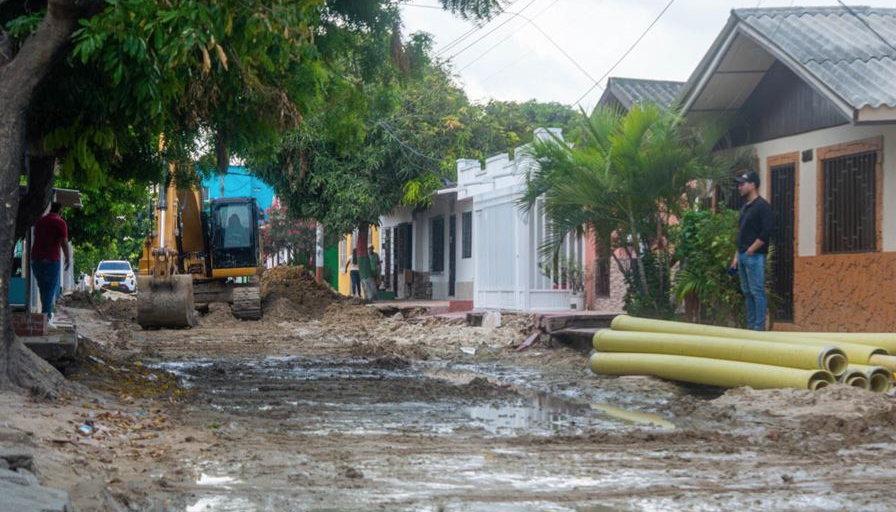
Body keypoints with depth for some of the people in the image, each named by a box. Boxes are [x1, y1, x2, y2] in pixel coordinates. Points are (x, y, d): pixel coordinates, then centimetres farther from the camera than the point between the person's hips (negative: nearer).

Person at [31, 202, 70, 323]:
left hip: (36, 258, 6)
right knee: (51, 287, -2)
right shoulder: (60, 223, -6)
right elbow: (64, 242, -10)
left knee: (43, 287, 15)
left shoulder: (40, 221, 15)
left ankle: (47, 313, 15)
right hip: (51, 259, -6)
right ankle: (47, 316, -7)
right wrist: (68, 258, 0)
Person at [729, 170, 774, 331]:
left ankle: (759, 327, -8)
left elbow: (766, 231, -17)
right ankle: (750, 325, 14)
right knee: (747, 293, 10)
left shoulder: (762, 206, -9)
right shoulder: (745, 208, 19)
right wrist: (736, 256, 18)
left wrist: (751, 250, -16)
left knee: (757, 292, -8)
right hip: (743, 256, 9)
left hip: (755, 256, -9)